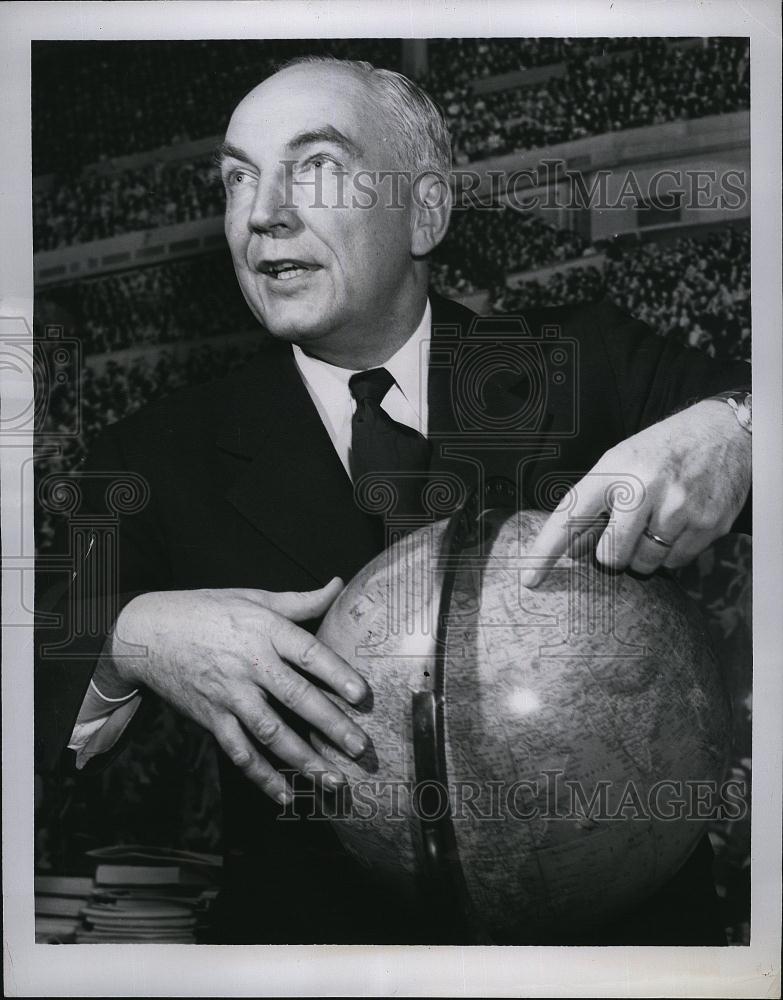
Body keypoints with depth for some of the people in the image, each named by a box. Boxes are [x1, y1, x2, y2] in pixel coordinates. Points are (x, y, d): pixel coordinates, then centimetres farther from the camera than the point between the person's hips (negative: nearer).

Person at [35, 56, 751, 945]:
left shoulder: (585, 364, 4)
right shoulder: (164, 457, 5)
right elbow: (47, 713, 3)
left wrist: (728, 430, -23)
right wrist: (130, 643, -20)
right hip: (316, 923, 1)